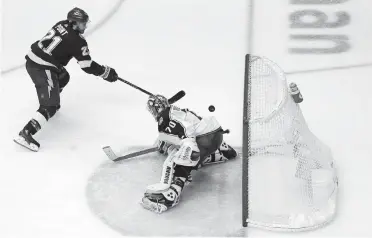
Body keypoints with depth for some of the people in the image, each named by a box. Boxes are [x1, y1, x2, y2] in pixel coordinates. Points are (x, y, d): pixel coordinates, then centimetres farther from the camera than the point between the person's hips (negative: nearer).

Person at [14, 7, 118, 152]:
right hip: (42, 69, -9)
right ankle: (25, 134, -17)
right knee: (50, 106, -9)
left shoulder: (62, 25, 9)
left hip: (32, 60, 9)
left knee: (63, 77, 32)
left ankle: (52, 101, 48)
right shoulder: (77, 41, -13)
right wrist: (106, 72, 1)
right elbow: (88, 66, -10)